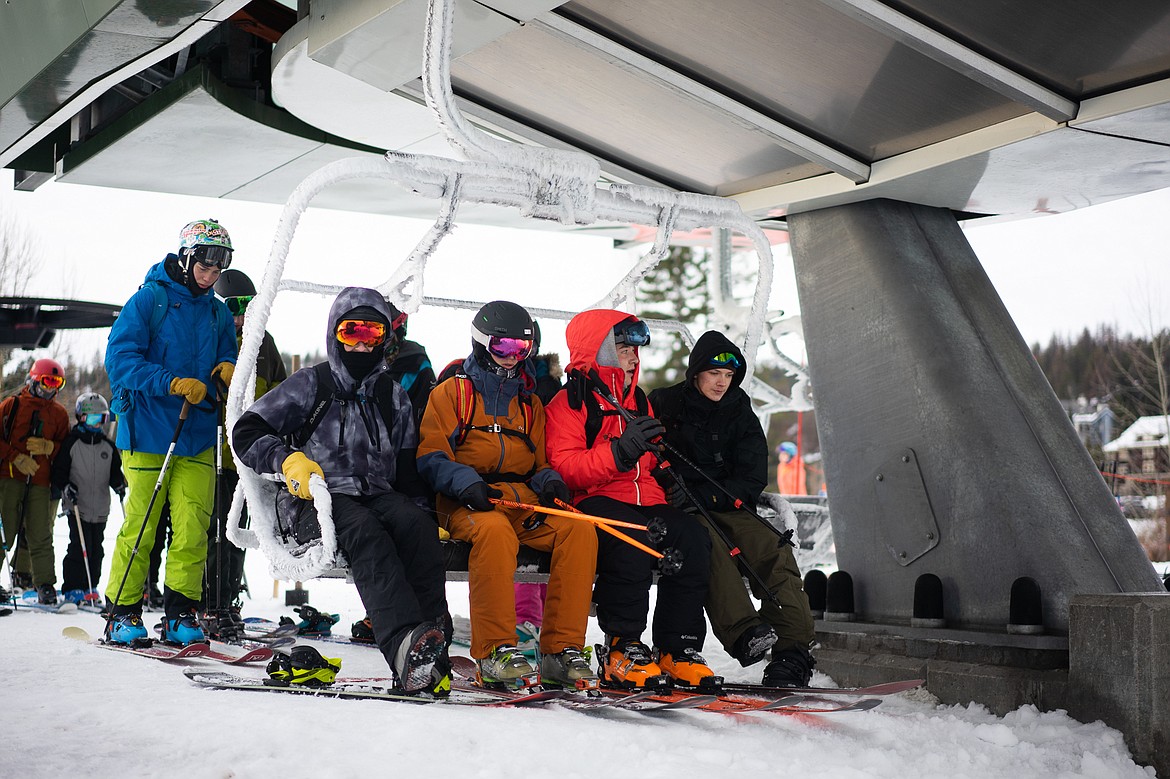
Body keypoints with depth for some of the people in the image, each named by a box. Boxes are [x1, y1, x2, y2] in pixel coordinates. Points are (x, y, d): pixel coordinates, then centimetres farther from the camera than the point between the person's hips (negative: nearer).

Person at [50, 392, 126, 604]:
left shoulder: (108, 446, 11)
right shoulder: (71, 443, -2)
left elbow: (115, 472, 15)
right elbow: (57, 471, -2)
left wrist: (118, 484, -5)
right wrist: (66, 486, -18)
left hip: (100, 508, 4)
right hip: (77, 506, -4)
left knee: (96, 549, 7)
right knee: (80, 547, -11)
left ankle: (90, 586, 18)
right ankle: (72, 588, -3)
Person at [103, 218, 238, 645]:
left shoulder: (218, 312, 15)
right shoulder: (150, 299, -2)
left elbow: (227, 356, 25)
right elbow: (120, 359, -9)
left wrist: (228, 368, 0)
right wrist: (173, 383, -19)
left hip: (198, 434, 4)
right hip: (148, 432, -4)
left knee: (193, 525, -3)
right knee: (141, 523, -4)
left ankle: (181, 612, 5)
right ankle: (123, 611, 6)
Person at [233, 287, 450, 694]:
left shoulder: (393, 396, 21)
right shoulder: (310, 385, 9)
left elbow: (408, 468, 23)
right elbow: (247, 432, 5)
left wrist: (422, 508, 7)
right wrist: (287, 459, -12)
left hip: (379, 495, 4)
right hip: (322, 499, -4)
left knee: (416, 523, -32)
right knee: (365, 532, -37)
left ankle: (431, 636, -42)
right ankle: (406, 646, -58)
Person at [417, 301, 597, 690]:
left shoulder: (530, 403, 25)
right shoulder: (452, 392, 9)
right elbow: (430, 457, -1)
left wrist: (549, 480, -1)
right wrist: (466, 482, -21)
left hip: (522, 499, 5)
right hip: (466, 502, -4)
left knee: (579, 529, -24)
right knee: (495, 530, -39)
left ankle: (562, 649, -23)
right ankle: (495, 652, -33)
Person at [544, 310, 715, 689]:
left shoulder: (639, 401, 24)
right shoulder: (569, 402, 2)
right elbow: (566, 468, -12)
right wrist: (619, 452, -25)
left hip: (646, 502, 6)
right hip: (595, 502, -6)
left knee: (692, 537, -23)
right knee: (630, 540, -37)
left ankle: (678, 651, -18)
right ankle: (621, 650, -27)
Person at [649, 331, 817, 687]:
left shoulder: (741, 415, 13)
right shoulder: (664, 405, 7)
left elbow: (751, 480, 2)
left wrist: (701, 495, -15)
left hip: (726, 509, 3)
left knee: (772, 548, -26)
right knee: (707, 542, -37)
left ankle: (792, 650, -34)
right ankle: (744, 633, -49)